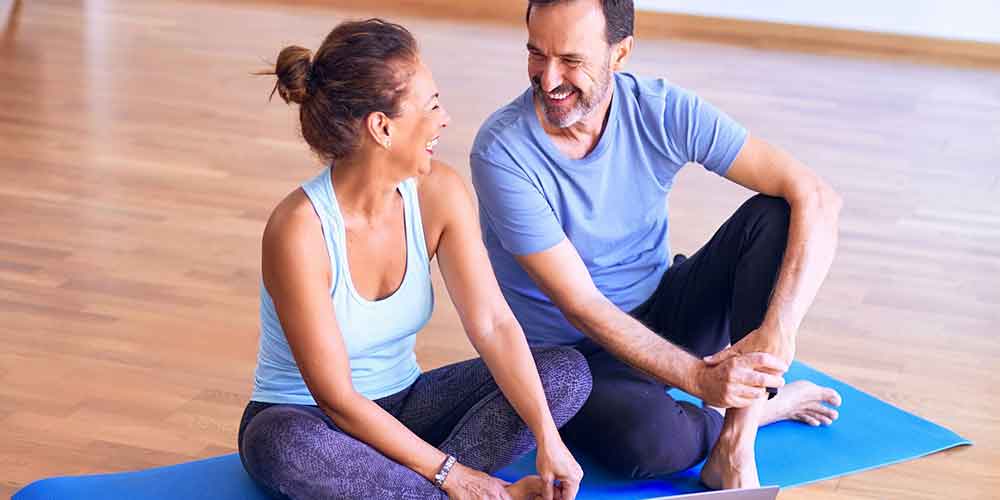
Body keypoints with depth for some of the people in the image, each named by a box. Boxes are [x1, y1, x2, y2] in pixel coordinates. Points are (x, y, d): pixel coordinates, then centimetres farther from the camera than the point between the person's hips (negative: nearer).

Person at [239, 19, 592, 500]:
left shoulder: (438, 193, -11)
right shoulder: (299, 229, -27)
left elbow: (493, 323, -13)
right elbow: (336, 398, -25)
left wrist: (548, 439, -23)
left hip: (402, 407, 6)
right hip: (305, 420, -6)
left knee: (567, 371, -11)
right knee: (286, 444, -42)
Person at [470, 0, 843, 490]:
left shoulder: (663, 111, -13)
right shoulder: (502, 150, -22)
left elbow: (816, 197, -18)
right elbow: (580, 306, -22)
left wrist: (777, 331, -32)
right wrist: (698, 379, -30)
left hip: (662, 318, 4)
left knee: (773, 215, -19)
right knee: (650, 440, -37)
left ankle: (734, 448, -23)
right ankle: (764, 406, -1)